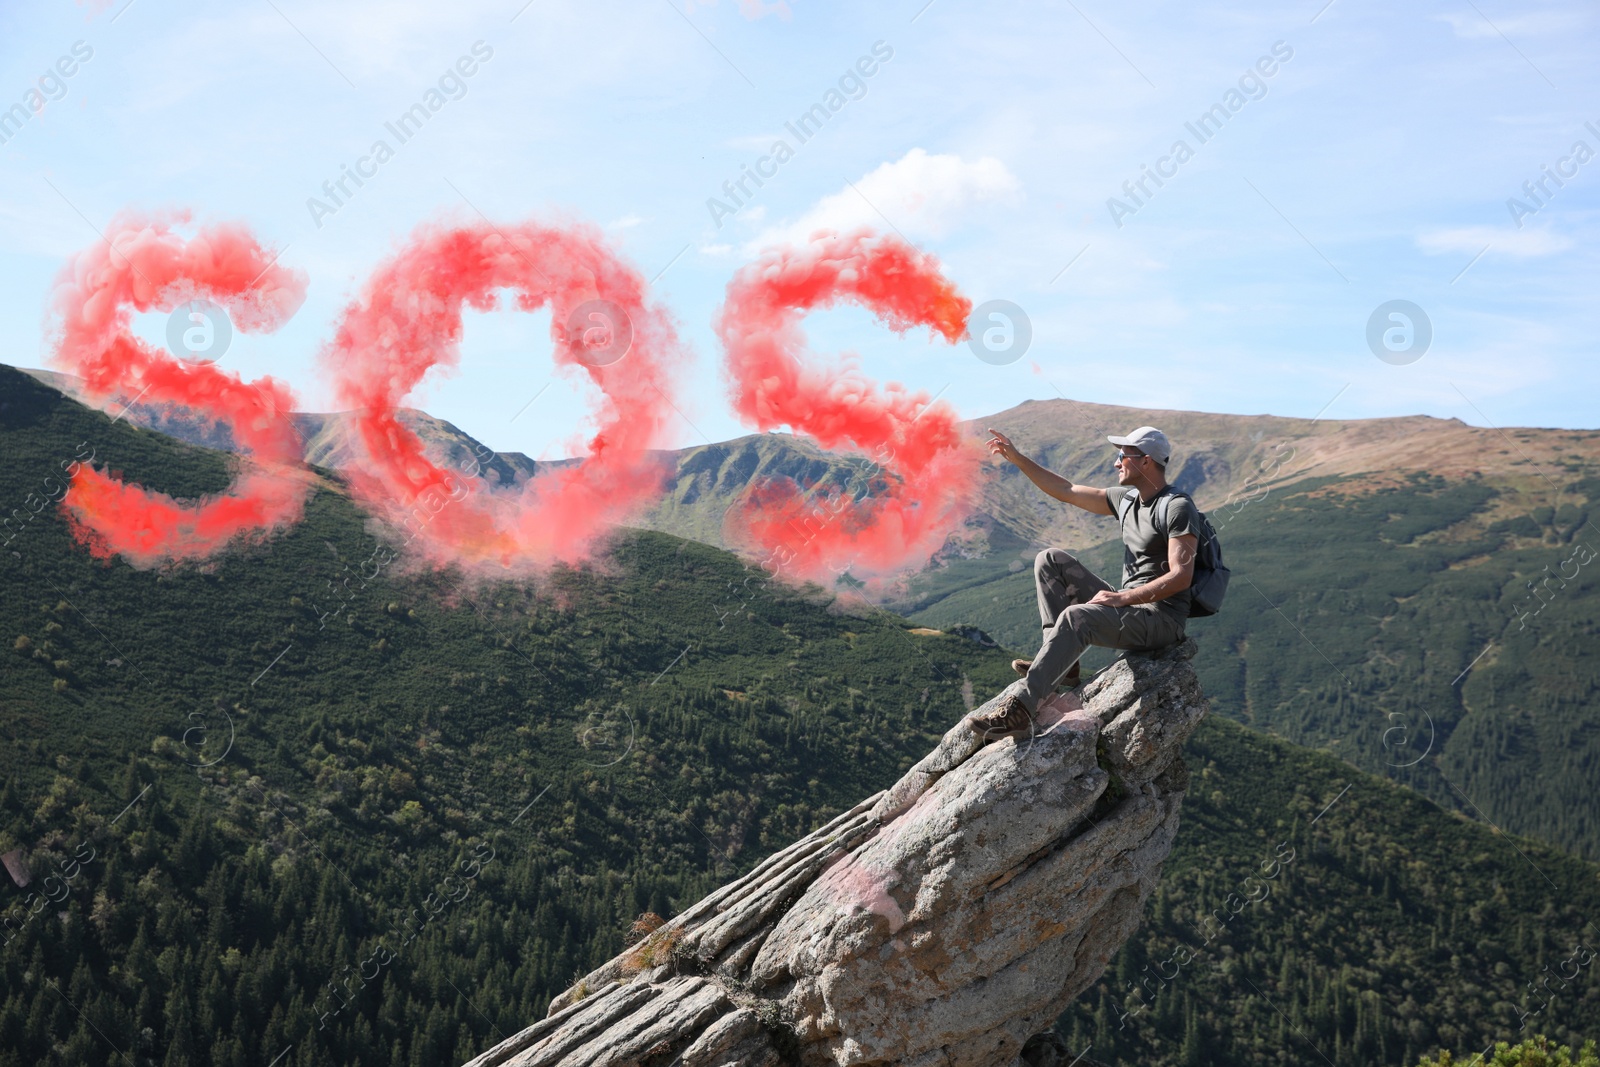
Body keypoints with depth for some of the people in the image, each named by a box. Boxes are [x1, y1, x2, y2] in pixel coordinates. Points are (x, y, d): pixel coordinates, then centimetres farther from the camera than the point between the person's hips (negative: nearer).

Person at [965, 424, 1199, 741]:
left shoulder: (1178, 508, -14)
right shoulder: (1126, 499, 12)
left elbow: (1181, 576, -23)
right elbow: (1067, 491, 20)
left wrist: (1122, 597, -27)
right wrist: (1017, 458, 16)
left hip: (1163, 618, -9)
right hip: (1129, 608, 9)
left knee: (1076, 617, -35)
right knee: (1051, 560, 3)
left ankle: (1020, 709, -42)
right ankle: (1061, 661, -7)